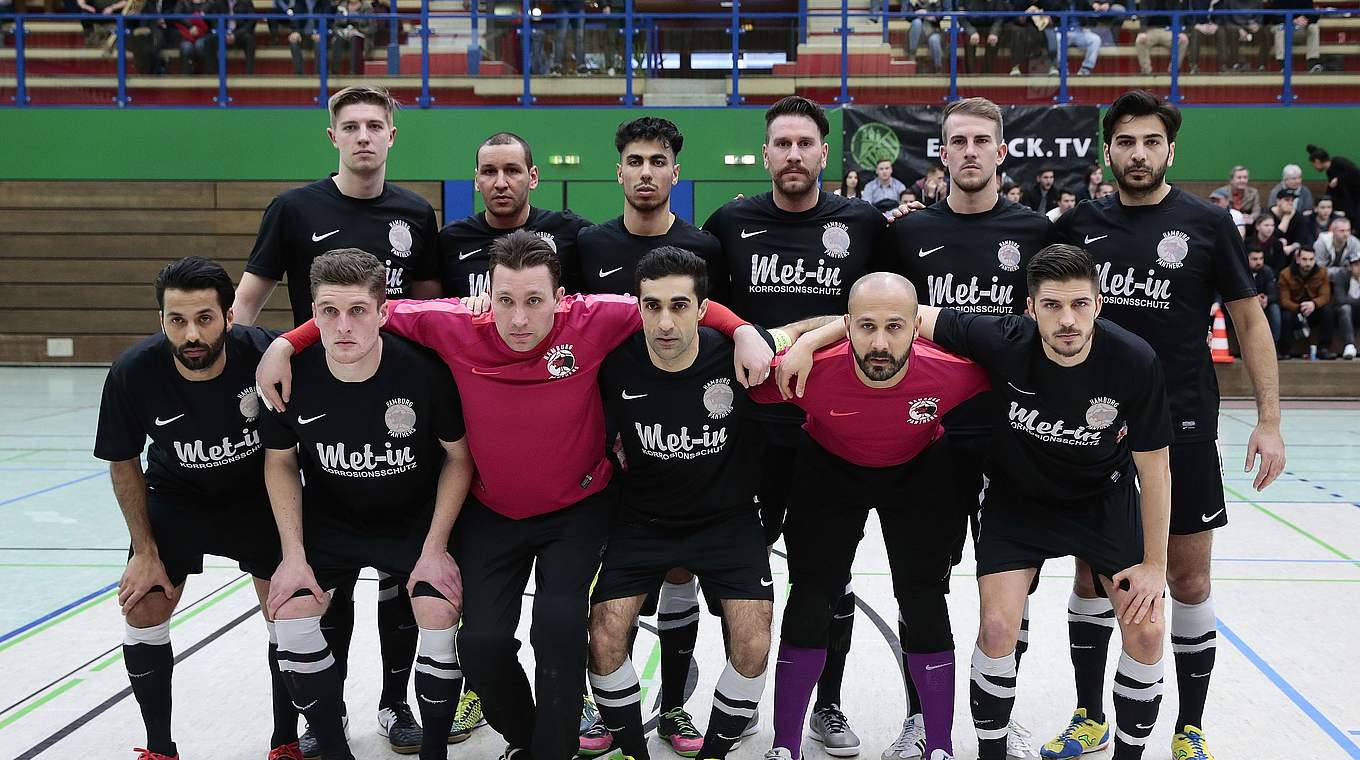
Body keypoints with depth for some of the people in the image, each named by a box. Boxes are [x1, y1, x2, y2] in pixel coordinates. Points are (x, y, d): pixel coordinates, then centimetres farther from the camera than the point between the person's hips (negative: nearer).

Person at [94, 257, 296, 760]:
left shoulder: (264, 354, -32)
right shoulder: (133, 374, -26)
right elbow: (123, 464, -8)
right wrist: (146, 551, -8)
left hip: (259, 495, -1)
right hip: (175, 496, 1)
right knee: (143, 609, -4)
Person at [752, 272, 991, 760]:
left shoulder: (951, 372, -34)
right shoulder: (812, 371, -36)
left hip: (919, 472, 1)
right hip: (830, 469, 0)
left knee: (925, 608, 0)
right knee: (809, 603, -2)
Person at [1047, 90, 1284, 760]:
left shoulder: (1207, 223, -2)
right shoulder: (1078, 225, 3)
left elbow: (1250, 320, 1)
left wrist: (1269, 421, -4)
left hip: (1182, 427, -2)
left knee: (1188, 578, 5)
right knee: (1092, 573, 9)